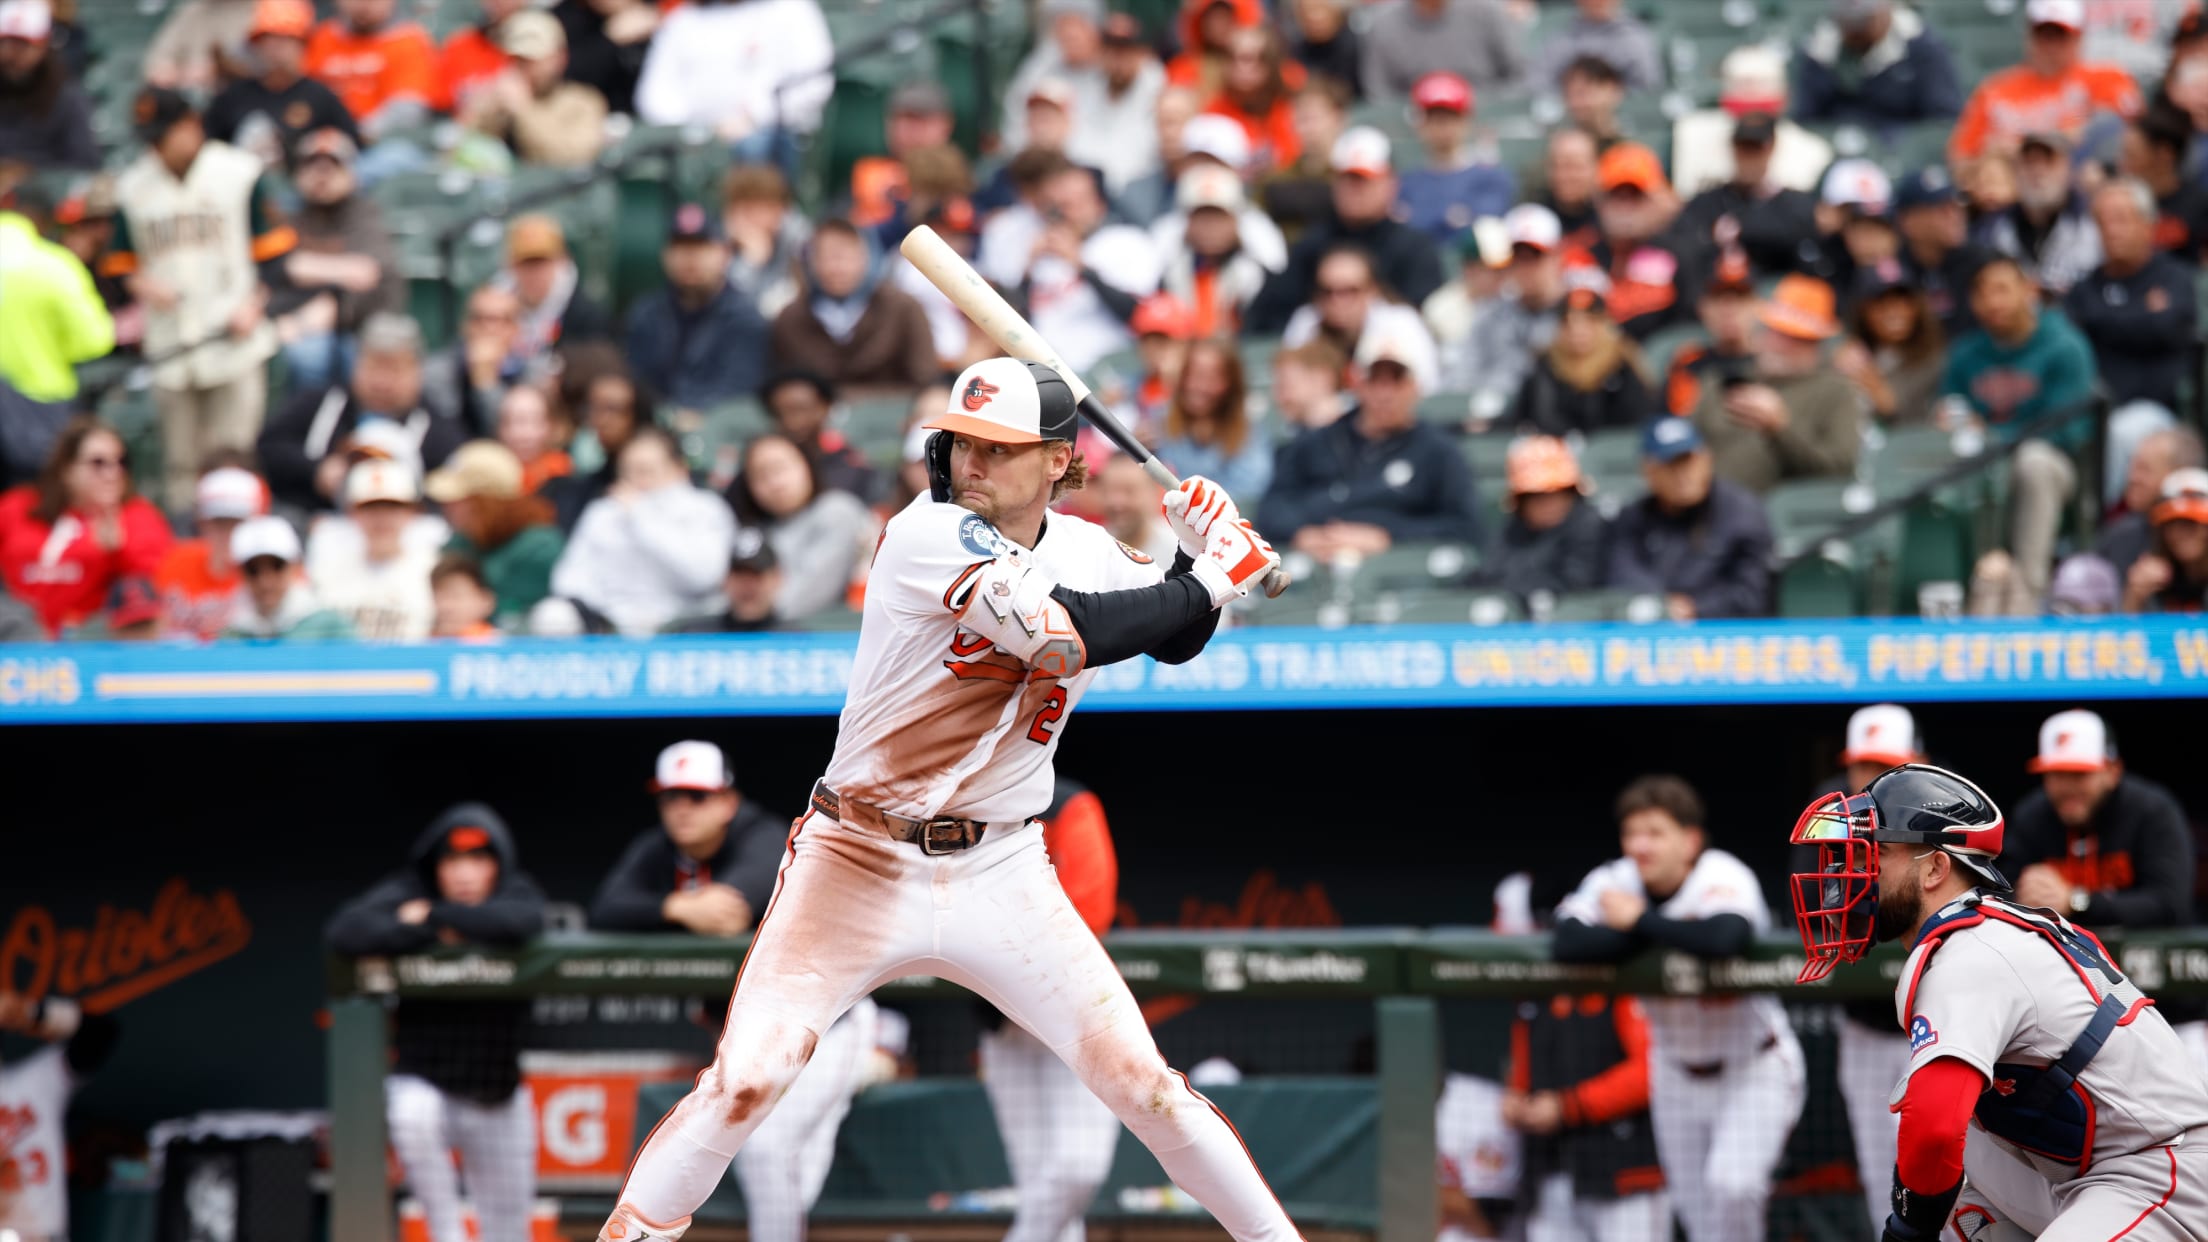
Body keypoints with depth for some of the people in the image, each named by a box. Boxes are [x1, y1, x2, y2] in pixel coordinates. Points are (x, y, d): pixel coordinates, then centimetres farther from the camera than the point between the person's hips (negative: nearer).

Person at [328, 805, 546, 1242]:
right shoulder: (407, 893, -10)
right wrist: (435, 935, -28)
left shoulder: (517, 892, -7)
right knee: (412, 1116, -38)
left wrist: (435, 917, -24)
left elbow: (521, 923, -33)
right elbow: (344, 933, -29)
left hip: (499, 1099, 2)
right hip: (424, 1084, -2)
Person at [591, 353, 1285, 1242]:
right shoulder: (929, 536, -15)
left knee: (1141, 1084, -2)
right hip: (859, 865, -4)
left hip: (1000, 876, 4)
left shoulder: (1085, 551, 5)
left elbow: (1175, 636, 19)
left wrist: (1199, 557, -1)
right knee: (746, 1083, -16)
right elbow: (1062, 636, -26)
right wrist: (1206, 583, -17)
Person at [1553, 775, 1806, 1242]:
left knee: (1731, 1184, -26)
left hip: (1755, 1069, -5)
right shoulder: (1613, 883, -11)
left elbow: (1725, 938, -46)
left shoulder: (1724, 879, -23)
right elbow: (1567, 943, -29)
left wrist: (1641, 921, -31)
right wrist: (1671, 936, -32)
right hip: (1678, 1074, 5)